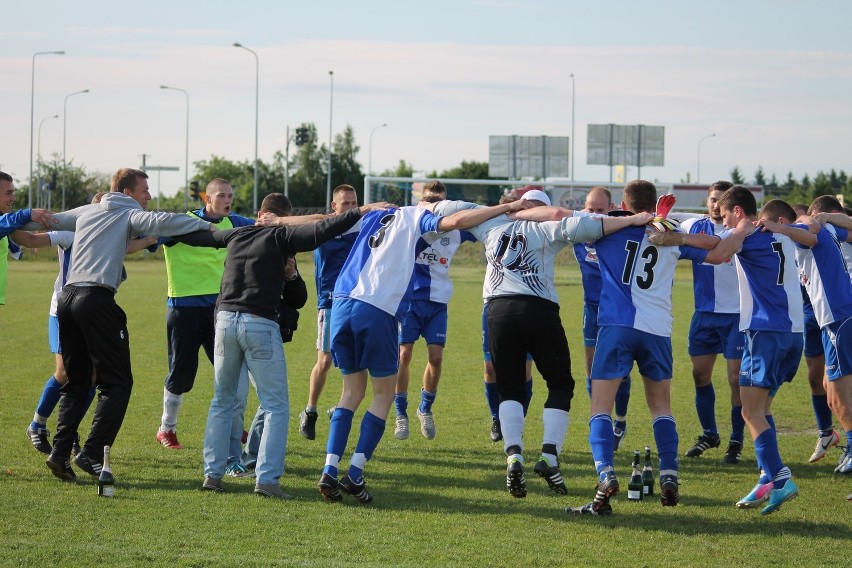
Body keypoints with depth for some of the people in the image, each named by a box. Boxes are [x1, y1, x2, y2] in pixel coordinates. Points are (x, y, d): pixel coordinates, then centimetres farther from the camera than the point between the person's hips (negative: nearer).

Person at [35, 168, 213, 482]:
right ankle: (92, 453, -14)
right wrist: (208, 226, -15)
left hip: (67, 297, 7)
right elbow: (160, 222, -16)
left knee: (76, 382, 15)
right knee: (117, 382, -4)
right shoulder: (129, 213, 4)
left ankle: (60, 451, 1)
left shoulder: (85, 212, 22)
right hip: (97, 300, -7)